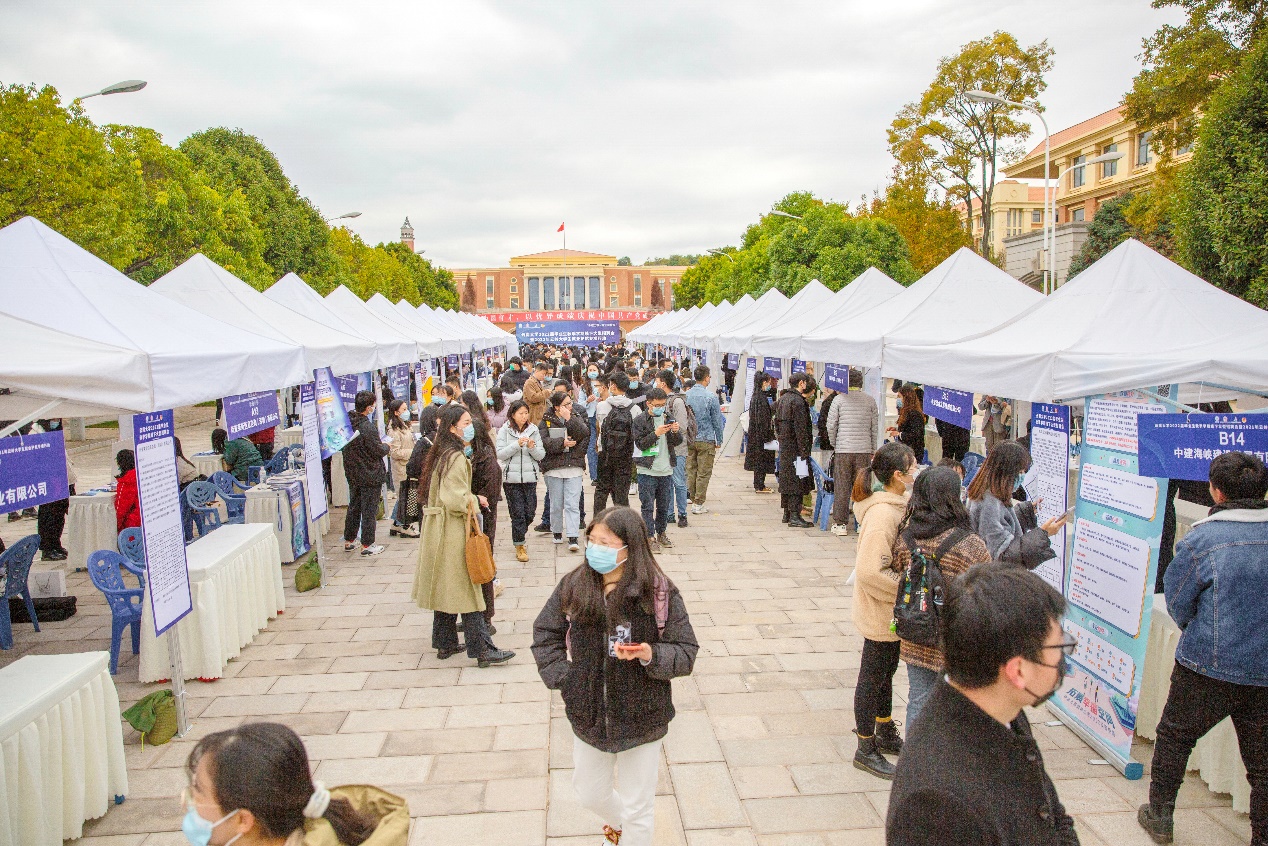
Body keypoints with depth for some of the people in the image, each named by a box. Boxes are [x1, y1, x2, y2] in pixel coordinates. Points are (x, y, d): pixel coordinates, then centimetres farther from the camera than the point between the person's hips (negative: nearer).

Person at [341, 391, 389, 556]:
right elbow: (378, 451, -20)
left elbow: (344, 447, 11)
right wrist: (386, 446, 2)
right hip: (370, 475, -7)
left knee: (353, 507, 20)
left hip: (352, 473, 7)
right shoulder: (368, 427, -24)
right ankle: (367, 545, 10)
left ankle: (349, 541, 30)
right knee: (369, 510, 3)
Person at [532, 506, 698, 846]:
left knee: (637, 809, 13)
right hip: (588, 715, 4)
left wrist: (651, 655, -30)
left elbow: (686, 653, -12)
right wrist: (562, 677, -5)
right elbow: (545, 632, 5)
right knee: (590, 793, 25)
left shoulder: (659, 593, -17)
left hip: (641, 717, -3)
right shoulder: (574, 586, -9)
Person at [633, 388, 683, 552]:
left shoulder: (669, 418, 9)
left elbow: (678, 442, 8)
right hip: (647, 470, -4)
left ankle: (661, 533, 27)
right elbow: (640, 444, -11)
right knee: (648, 506, -1)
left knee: (664, 505, 13)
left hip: (666, 470, 4)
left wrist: (676, 432, -13)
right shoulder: (640, 421, -4)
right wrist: (656, 433, -22)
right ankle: (650, 537, 5)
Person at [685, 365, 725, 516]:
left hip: (689, 439, 4)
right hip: (706, 439, -4)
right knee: (704, 473, 3)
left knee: (691, 471, 14)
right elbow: (717, 421, -7)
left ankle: (693, 499, 22)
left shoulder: (686, 395, -1)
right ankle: (698, 504, 5)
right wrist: (719, 441, 5)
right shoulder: (711, 396, -13)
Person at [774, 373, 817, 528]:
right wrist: (804, 450, -18)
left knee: (786, 479, 14)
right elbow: (801, 428, -19)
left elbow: (777, 422, 18)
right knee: (797, 480, -6)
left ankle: (787, 513, 21)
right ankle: (794, 515, -7)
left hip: (784, 445, 9)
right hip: (795, 447, -9)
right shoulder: (798, 401, -16)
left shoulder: (782, 399, 13)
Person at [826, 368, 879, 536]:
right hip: (864, 450, 2)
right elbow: (875, 428, 7)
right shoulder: (870, 401, 3)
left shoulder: (839, 399, -3)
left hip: (843, 450, -2)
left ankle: (840, 523, 6)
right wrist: (873, 450, 17)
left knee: (841, 487, 3)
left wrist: (834, 445, 13)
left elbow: (831, 426, -2)